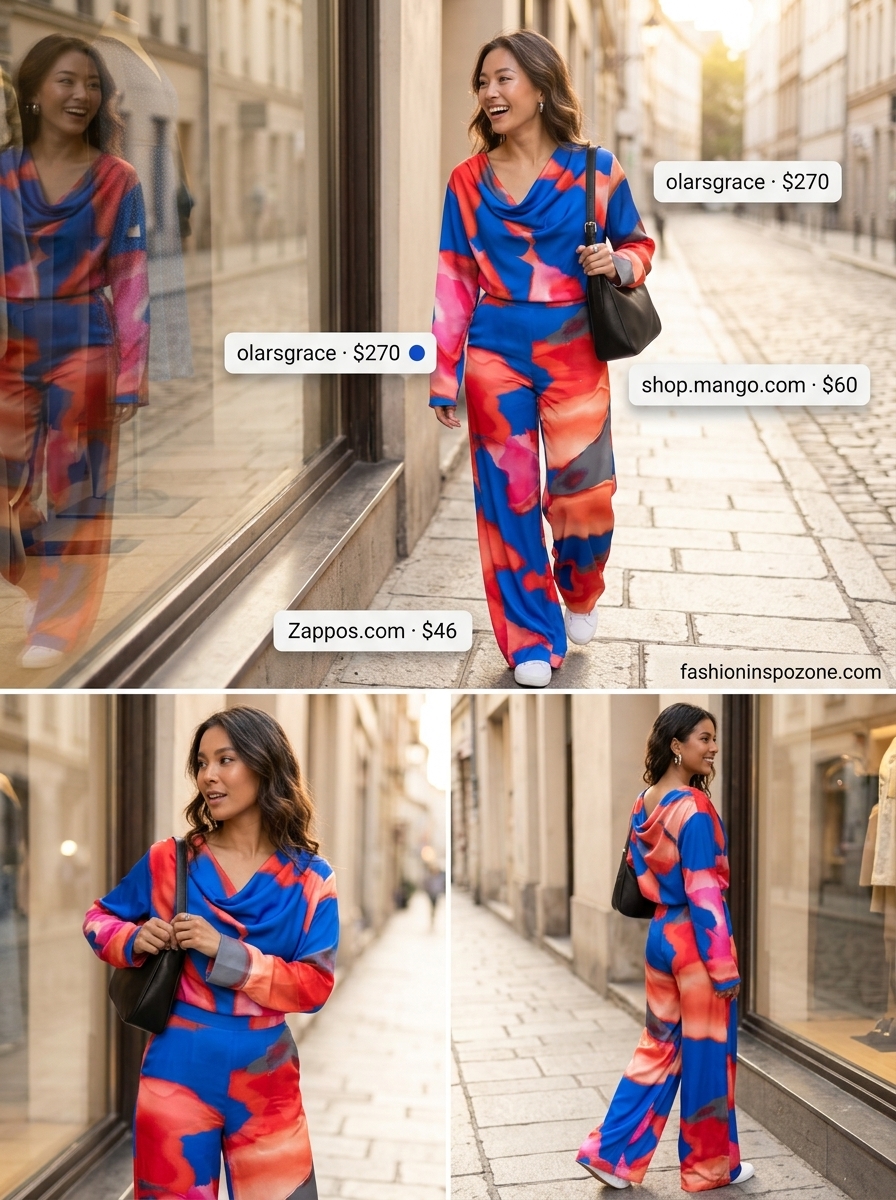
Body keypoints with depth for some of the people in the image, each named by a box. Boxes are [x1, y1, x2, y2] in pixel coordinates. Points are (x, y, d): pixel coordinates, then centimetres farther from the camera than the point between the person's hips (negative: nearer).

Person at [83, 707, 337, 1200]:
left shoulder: (310, 880, -1)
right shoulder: (169, 861, 0)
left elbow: (315, 986, -8)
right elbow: (99, 919, 13)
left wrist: (226, 951, -18)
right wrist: (134, 940, -10)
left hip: (267, 1081, 0)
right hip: (179, 1074, 0)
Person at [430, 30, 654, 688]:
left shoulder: (594, 169, -1)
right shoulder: (469, 180, 4)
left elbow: (639, 245, 11)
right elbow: (455, 281, 4)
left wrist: (617, 264, -14)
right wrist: (444, 377, 2)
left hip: (573, 352, -1)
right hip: (495, 355, 1)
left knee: (584, 492, -5)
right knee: (509, 494, 1)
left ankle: (579, 592, 29)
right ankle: (532, 639, 12)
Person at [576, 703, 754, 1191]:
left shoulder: (643, 805, 6)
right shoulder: (694, 809, -19)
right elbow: (704, 894, -20)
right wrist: (724, 965, -16)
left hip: (660, 935, 8)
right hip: (696, 939, -8)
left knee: (658, 1046, 16)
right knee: (707, 1054, 6)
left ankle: (611, 1152, 14)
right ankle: (709, 1166, 18)